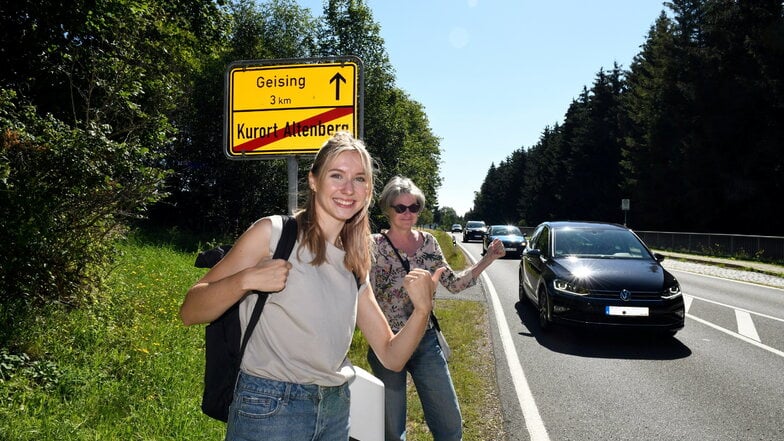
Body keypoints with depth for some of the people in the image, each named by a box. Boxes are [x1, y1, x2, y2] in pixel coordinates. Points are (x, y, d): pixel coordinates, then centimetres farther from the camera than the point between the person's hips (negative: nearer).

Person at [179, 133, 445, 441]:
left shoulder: (354, 267, 7)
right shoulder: (273, 232, -9)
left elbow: (391, 357, 6)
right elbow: (189, 312, -9)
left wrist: (422, 310, -11)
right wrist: (245, 280, -26)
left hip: (336, 410, 6)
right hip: (268, 409, -5)